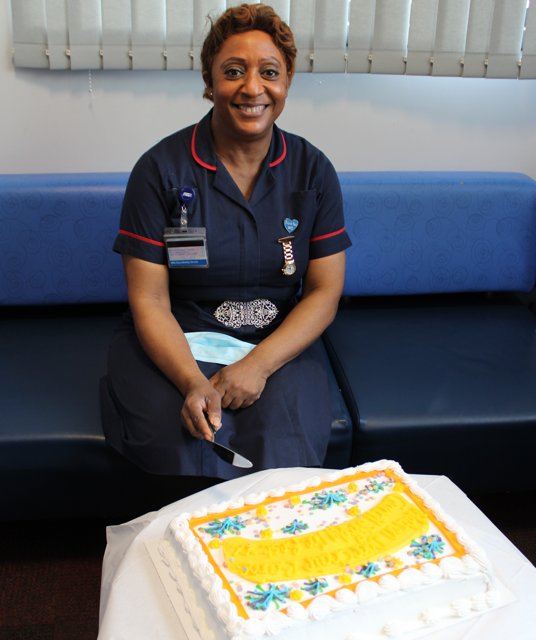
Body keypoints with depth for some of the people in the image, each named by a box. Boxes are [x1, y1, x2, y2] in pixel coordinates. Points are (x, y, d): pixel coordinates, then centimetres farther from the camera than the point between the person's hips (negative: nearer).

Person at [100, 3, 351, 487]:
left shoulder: (313, 171, 1)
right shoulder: (161, 169, -6)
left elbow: (325, 292, 0)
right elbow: (149, 301, -8)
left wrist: (259, 364, -15)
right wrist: (193, 383, -25)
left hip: (279, 344, 2)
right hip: (174, 346, -1)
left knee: (284, 462, -23)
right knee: (191, 463, -25)